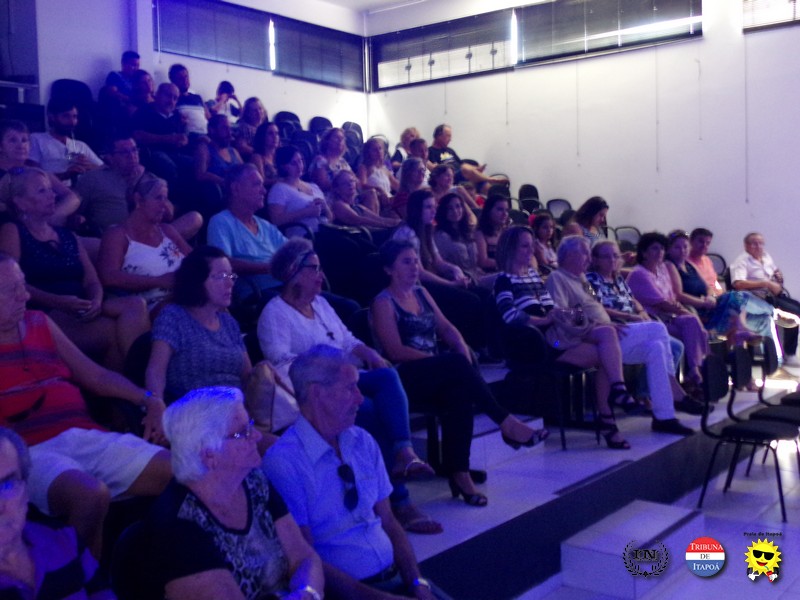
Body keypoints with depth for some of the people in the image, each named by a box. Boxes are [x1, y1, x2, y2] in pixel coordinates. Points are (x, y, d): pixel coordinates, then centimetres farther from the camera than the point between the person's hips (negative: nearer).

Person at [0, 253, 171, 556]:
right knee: (92, 493, -37)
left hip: (84, 434, 6)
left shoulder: (40, 323, 20)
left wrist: (148, 400, 8)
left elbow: (95, 375, 21)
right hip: (31, 449, -6)